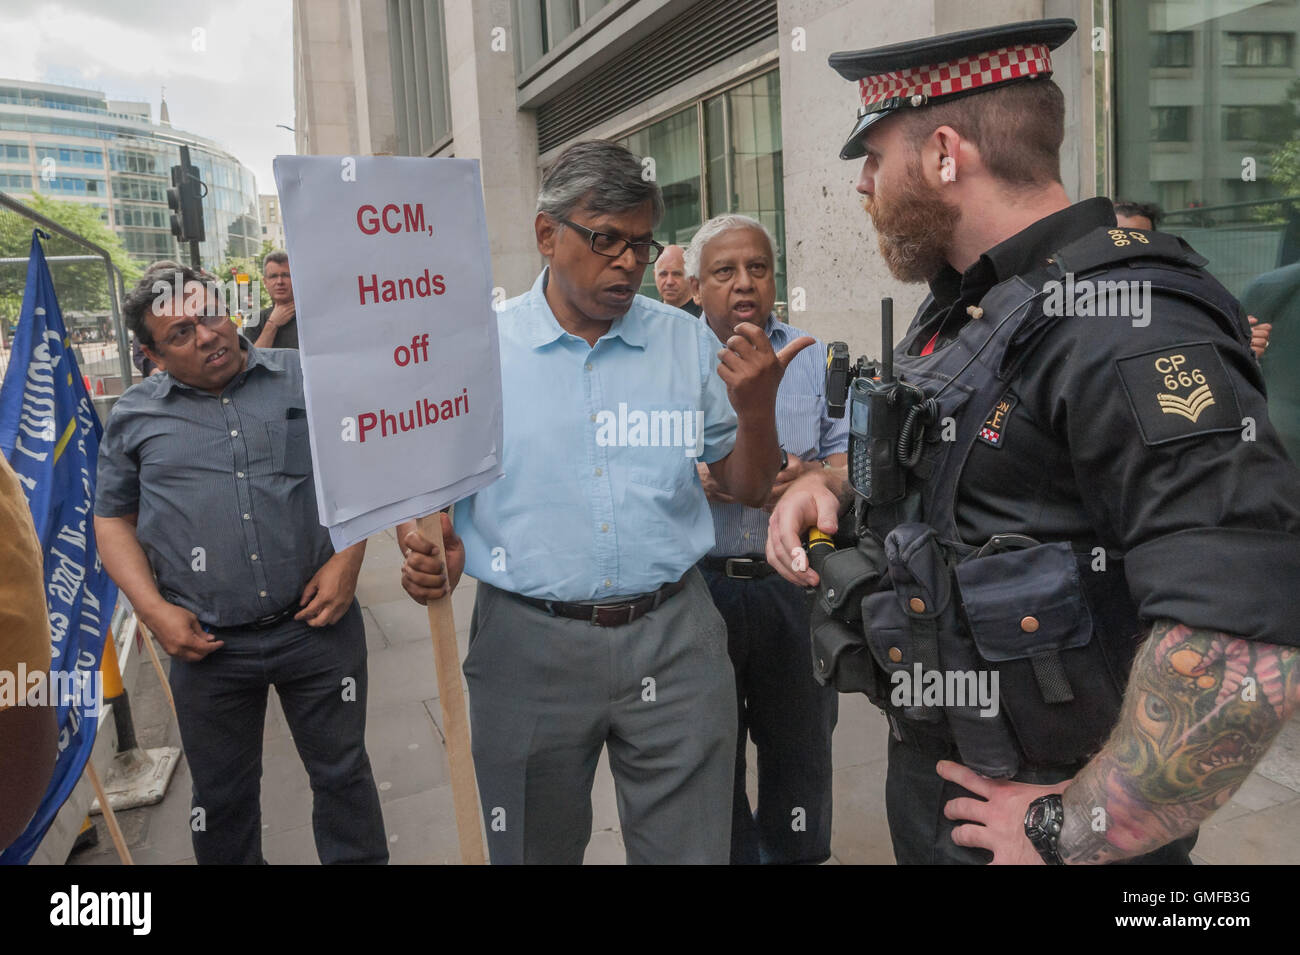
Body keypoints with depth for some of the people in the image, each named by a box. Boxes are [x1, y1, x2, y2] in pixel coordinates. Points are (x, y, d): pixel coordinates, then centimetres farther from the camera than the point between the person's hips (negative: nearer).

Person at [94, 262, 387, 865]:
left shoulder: (305, 379, 1)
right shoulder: (134, 416, 4)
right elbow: (112, 519, 11)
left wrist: (348, 559, -6)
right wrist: (153, 609, -2)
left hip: (318, 623, -1)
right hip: (207, 644, 1)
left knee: (343, 773, 12)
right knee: (222, 795, 18)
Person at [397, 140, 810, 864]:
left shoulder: (690, 344, 3)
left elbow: (749, 489, 8)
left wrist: (756, 410, -12)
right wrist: (427, 552, -16)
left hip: (673, 640, 1)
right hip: (528, 644, -1)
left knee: (690, 848, 13)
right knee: (534, 848, 18)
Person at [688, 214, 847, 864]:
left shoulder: (815, 360, 9)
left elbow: (855, 463, 6)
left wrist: (813, 478, -16)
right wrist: (693, 481, -19)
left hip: (795, 583, 2)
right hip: (697, 585, -1)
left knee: (800, 744, 15)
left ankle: (798, 853, 36)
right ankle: (726, 853, 32)